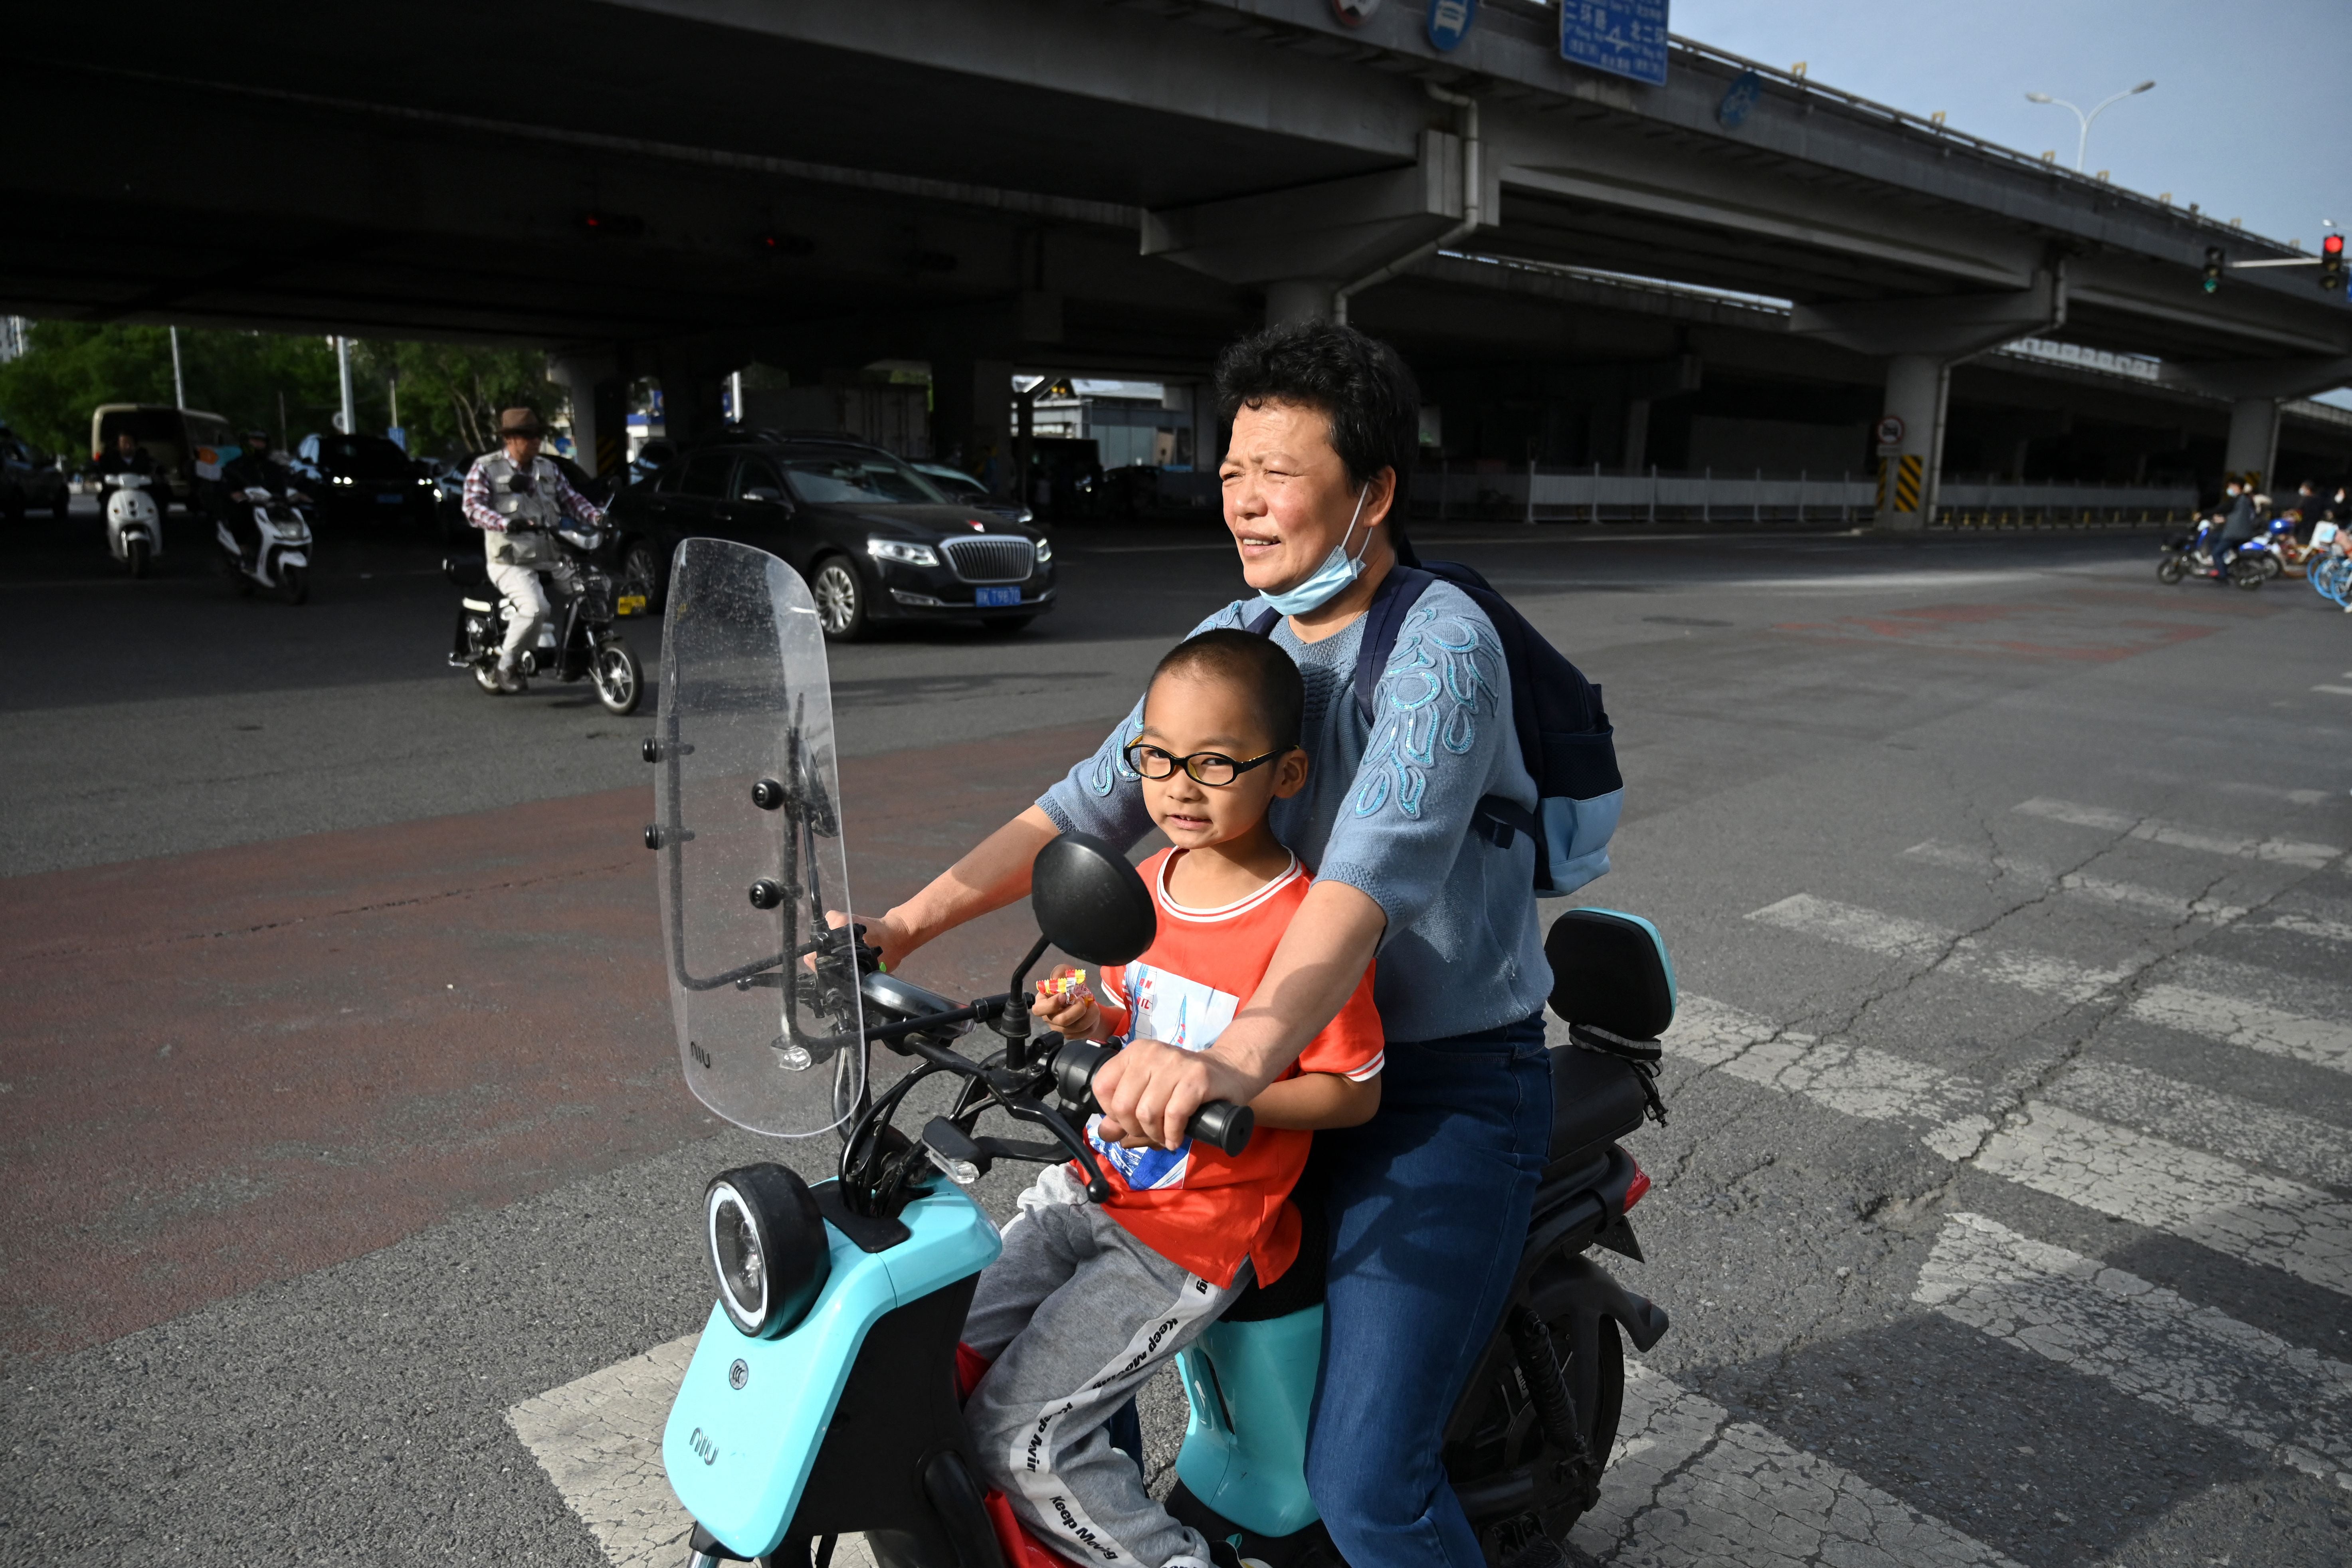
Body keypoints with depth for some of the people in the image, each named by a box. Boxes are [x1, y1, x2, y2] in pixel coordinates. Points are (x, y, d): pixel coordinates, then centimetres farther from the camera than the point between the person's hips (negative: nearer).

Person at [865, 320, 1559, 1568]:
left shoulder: (1441, 645, -20)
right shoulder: (1239, 635, 5)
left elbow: (1372, 871, -35)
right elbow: (1097, 798, 3)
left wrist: (1240, 1057, -51)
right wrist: (905, 925, -5)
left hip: (1448, 1090, -7)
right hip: (1293, 1060, 7)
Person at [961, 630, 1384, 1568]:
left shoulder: (1306, 926, -21)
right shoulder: (1149, 882, 2)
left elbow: (1355, 1093, -15)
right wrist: (1094, 1019, -4)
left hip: (1197, 1237, -8)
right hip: (1094, 1188, 8)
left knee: (1019, 1436, -10)